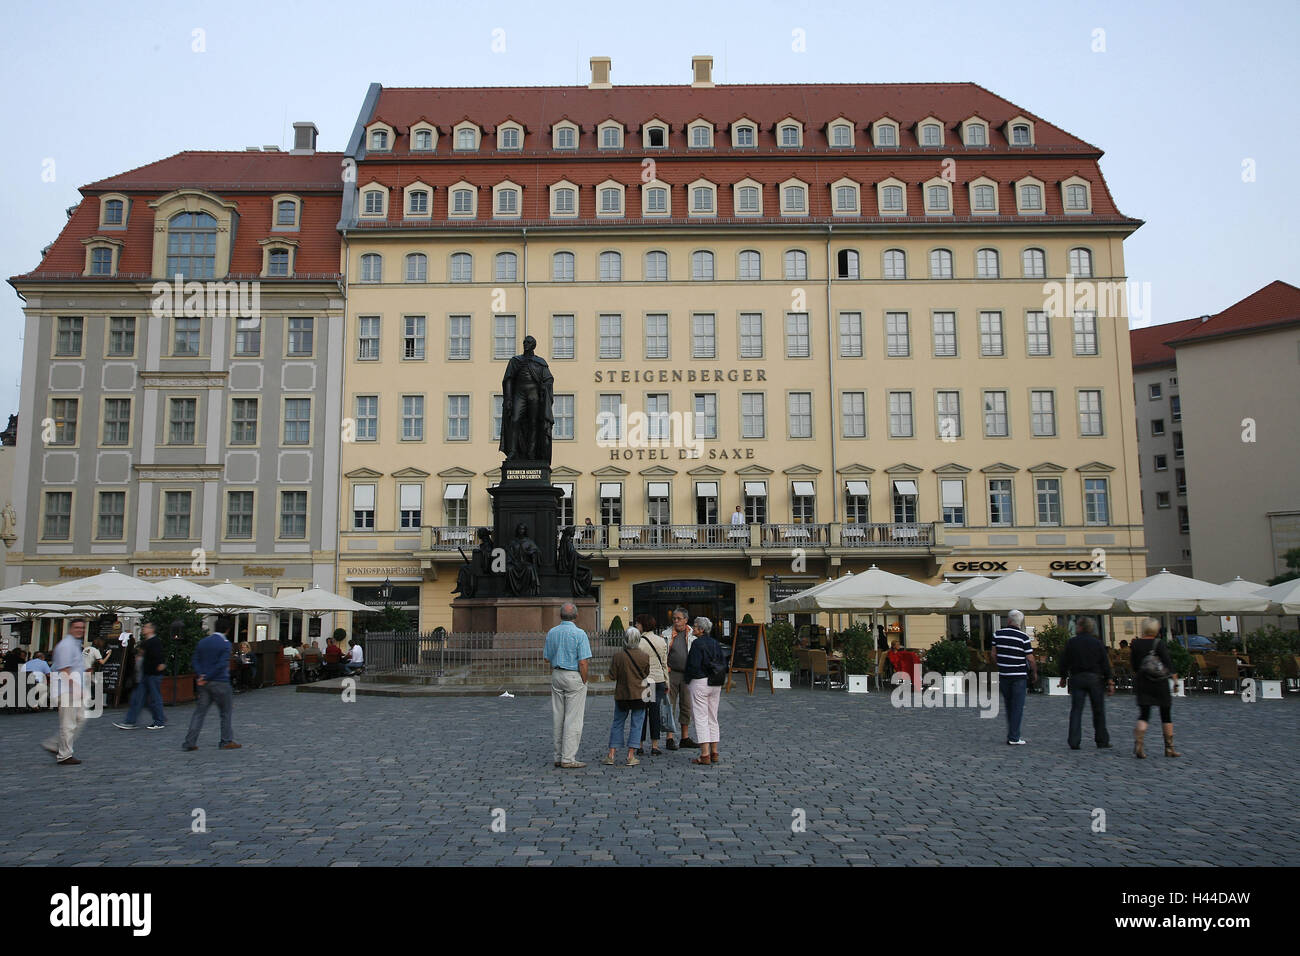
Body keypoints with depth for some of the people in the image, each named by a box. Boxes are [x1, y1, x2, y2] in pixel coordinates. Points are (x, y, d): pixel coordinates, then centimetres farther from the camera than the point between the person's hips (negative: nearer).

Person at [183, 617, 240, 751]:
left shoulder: (202, 642, 8)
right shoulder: (225, 644, -10)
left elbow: (194, 661, 3)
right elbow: (222, 664, -18)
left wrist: (200, 675, -8)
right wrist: (207, 678, -12)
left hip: (205, 684, 5)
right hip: (220, 683, -5)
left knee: (199, 712, 7)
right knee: (225, 712, 7)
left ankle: (189, 742, 3)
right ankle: (227, 741, 12)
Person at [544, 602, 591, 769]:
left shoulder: (551, 633, 6)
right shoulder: (579, 633, -12)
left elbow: (549, 660, 10)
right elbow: (583, 662, -15)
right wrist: (584, 682, -5)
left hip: (556, 676, 6)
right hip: (574, 676, -6)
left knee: (557, 718, 10)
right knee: (573, 719, -2)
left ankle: (559, 757, 16)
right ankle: (568, 759, -1)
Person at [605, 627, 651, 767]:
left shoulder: (618, 656, -10)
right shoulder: (645, 656, -7)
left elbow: (612, 676, -6)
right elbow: (647, 674, 4)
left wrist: (611, 664, 10)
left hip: (621, 695, 1)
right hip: (639, 695, -1)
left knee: (617, 724, 11)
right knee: (636, 724, 6)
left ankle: (611, 755, 10)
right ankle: (631, 756, 4)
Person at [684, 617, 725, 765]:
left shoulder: (697, 643, -13)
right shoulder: (716, 644, 9)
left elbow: (694, 665, -19)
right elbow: (723, 664, 10)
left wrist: (687, 678, -4)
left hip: (700, 682, -7)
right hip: (715, 684, 7)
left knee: (701, 718, -3)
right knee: (712, 719, 14)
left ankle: (705, 755, -4)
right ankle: (714, 753, 16)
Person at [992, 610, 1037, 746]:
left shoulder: (998, 634, -1)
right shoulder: (1024, 637, -10)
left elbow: (993, 653, 4)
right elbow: (1030, 659, -7)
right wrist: (1035, 672, 10)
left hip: (1003, 674, 4)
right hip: (1019, 676, -3)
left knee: (1008, 705, 16)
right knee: (1017, 707, 1)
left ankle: (1012, 734, 21)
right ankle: (1014, 738, 0)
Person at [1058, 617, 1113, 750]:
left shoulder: (1071, 643, 0)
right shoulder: (1097, 643, 0)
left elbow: (1064, 662, 2)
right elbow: (1105, 663, -2)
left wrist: (1063, 677, 14)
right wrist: (1110, 681, 0)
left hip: (1077, 679, 0)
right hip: (1095, 679, 0)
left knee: (1076, 710, 1)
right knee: (1098, 711, 10)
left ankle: (1074, 741, -5)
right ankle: (1102, 740, 14)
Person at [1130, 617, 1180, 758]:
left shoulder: (1135, 644, 1)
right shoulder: (1159, 644, -9)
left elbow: (1133, 664, 7)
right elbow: (1167, 661, -12)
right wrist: (1173, 675, 2)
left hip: (1142, 683, 2)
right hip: (1160, 683, -2)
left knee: (1143, 715, 1)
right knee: (1166, 715, 12)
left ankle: (1138, 743, -20)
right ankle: (1169, 748, 17)